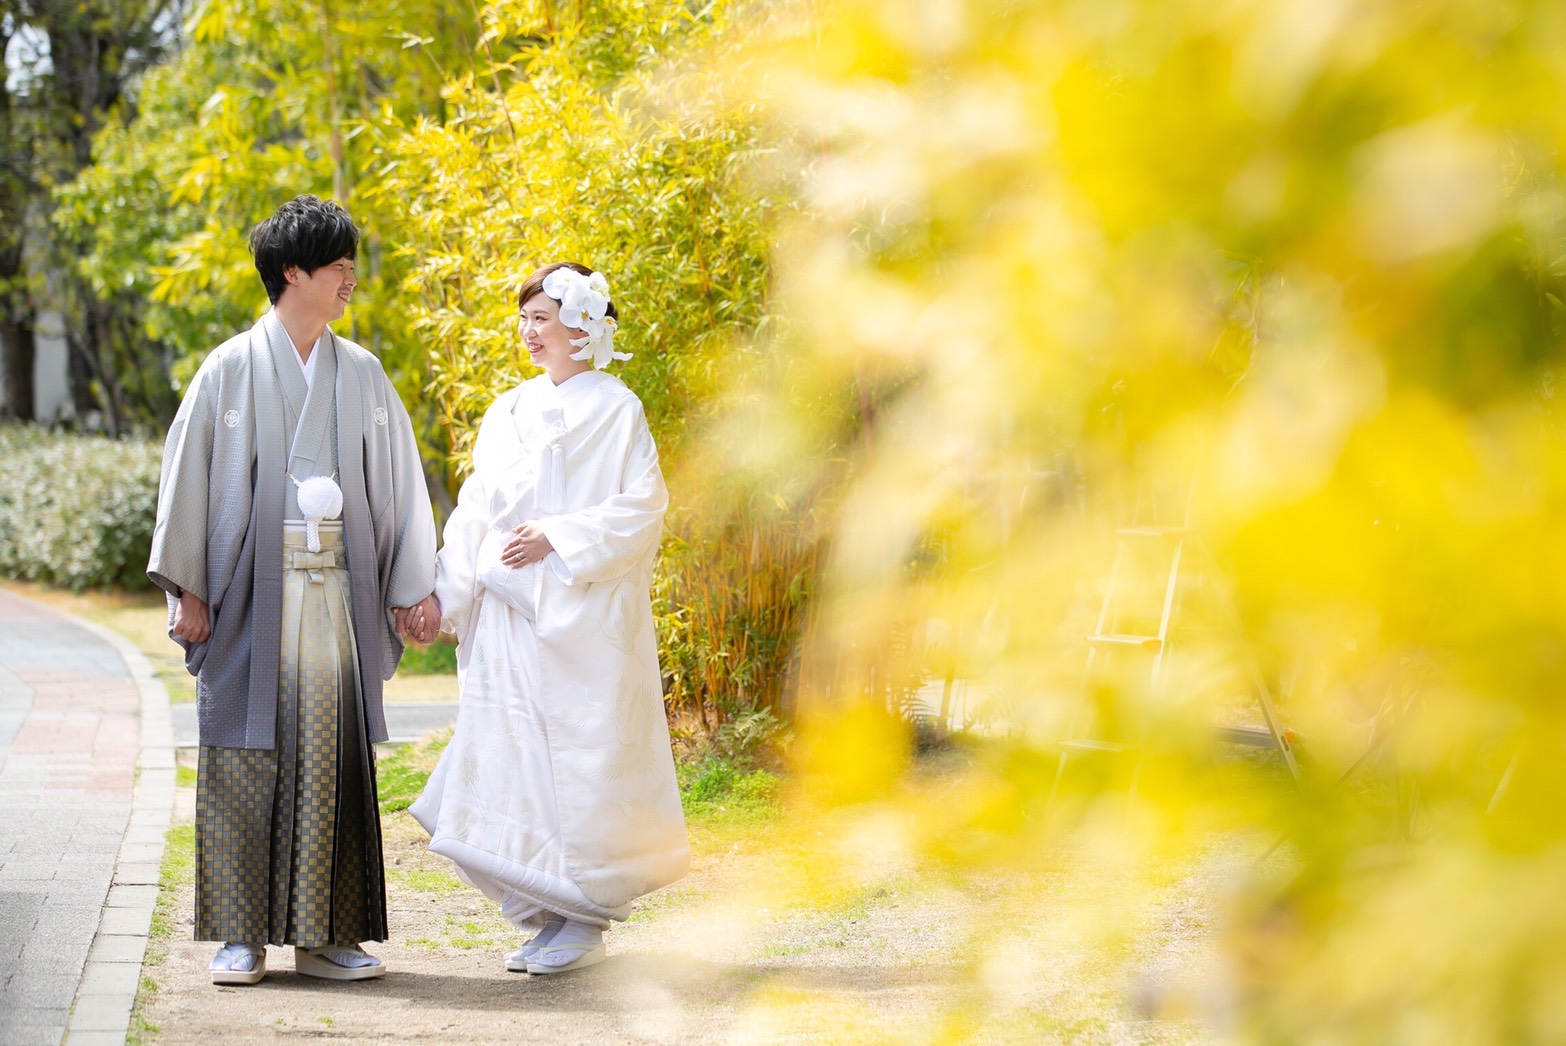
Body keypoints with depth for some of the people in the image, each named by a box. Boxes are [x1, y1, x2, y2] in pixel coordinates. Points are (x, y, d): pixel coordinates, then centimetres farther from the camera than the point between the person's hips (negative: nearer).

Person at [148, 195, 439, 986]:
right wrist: (187, 590, -5)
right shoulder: (231, 369, 0)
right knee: (248, 751, -1)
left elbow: (397, 479, 13)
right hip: (251, 587, -3)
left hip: (336, 585, 3)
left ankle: (324, 935, 6)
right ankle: (241, 935, 5)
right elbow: (188, 473, 0)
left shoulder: (361, 373, 11)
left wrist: (411, 585, 7)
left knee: (331, 753, 1)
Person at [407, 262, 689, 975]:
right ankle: (548, 916, 12)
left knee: (579, 755, -4)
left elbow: (641, 509, -9)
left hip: (582, 615, -6)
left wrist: (557, 537, -15)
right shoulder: (508, 413, 14)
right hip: (510, 616, 6)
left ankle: (585, 923, 3)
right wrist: (441, 593, 3)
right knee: (515, 758, 4)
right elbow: (476, 510, 13)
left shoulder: (614, 409, -3)